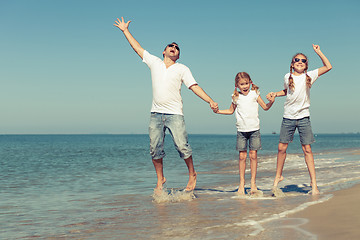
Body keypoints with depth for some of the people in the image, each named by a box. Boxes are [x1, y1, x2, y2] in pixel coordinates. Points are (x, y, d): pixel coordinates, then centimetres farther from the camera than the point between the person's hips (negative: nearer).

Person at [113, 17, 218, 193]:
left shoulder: (182, 69, 8)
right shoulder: (154, 62, 14)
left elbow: (194, 87, 1)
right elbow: (137, 47, 21)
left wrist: (210, 101, -11)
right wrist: (125, 30, 24)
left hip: (174, 114, -2)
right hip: (156, 114, 3)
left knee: (182, 146, -10)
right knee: (155, 149, 2)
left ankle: (192, 175, 11)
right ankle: (160, 180, 16)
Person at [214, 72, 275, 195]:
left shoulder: (254, 94, 3)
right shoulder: (236, 97, 7)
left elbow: (265, 107, 7)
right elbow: (231, 111, 22)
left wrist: (271, 102, -13)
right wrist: (218, 111, 9)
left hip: (254, 129, -1)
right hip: (241, 130, 1)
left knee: (253, 155, -1)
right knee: (242, 156, -1)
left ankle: (253, 183, 6)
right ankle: (242, 183, 7)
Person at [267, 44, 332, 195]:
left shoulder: (309, 76, 0)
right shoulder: (288, 77, 5)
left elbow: (328, 67, -1)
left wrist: (318, 52, -2)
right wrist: (275, 94, 8)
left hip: (303, 117, -2)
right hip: (288, 117, 2)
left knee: (307, 149, -3)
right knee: (281, 148, 2)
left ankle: (313, 183, 1)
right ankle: (278, 176, 22)